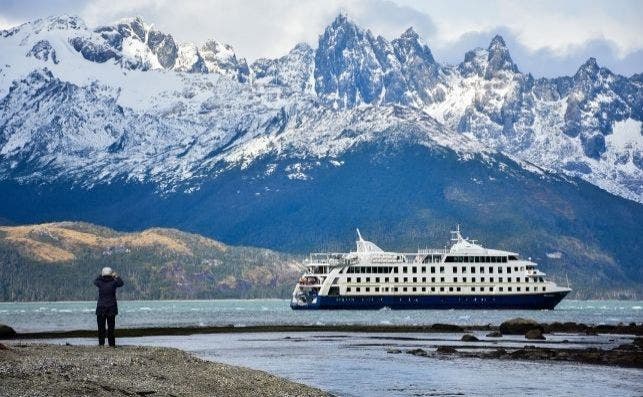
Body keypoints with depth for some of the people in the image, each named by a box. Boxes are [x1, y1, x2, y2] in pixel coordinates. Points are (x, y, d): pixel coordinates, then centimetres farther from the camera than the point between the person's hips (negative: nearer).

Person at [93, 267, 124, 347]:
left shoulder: (100, 283, -5)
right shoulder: (113, 283, -8)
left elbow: (95, 281, 18)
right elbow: (121, 283, 10)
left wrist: (100, 275, 26)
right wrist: (116, 276, 19)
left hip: (101, 308, 0)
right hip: (111, 309, 0)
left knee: (101, 327, 4)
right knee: (111, 327, 5)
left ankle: (101, 343, -3)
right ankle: (111, 344, 4)